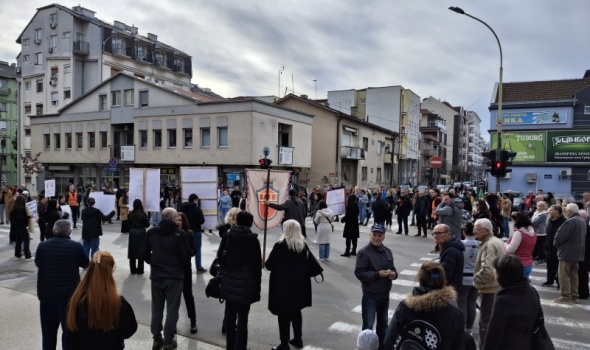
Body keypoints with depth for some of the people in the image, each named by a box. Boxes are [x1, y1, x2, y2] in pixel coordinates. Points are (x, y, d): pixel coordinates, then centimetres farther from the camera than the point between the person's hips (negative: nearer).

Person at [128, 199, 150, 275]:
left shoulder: (130, 214, -2)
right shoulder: (143, 214, -11)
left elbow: (129, 224, 5)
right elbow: (147, 225, -5)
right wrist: (147, 220, 12)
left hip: (132, 233, 3)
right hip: (141, 233, -3)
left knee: (132, 251, 9)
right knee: (141, 252, 4)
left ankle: (133, 270, 15)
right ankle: (140, 270, 7)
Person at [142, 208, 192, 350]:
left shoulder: (151, 232, 0)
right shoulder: (179, 233, -14)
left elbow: (144, 252, 3)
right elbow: (186, 255, -12)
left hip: (156, 275, 4)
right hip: (174, 276, -4)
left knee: (156, 309, 15)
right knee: (172, 309, 6)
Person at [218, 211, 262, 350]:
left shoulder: (227, 236, 0)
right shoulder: (253, 239, -10)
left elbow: (220, 255, 7)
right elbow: (257, 263, -8)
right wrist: (257, 283, 0)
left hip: (229, 281, 4)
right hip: (246, 282, -4)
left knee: (230, 315, 16)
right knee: (242, 317, 5)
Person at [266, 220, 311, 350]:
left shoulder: (280, 245, -16)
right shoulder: (303, 244, 2)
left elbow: (269, 264, -12)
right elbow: (306, 263, 11)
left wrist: (266, 264, 8)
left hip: (283, 283, -6)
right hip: (299, 282, 7)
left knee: (283, 313, 3)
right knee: (296, 311, 19)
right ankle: (298, 339, 30)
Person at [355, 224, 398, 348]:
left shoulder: (387, 251, 5)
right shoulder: (364, 252, -15)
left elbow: (392, 268, 15)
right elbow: (359, 273, -19)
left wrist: (394, 274, -9)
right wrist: (377, 274, -26)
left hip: (385, 295, 6)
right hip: (370, 296, -6)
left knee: (383, 323, 21)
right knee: (368, 325, 1)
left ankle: (382, 345, 39)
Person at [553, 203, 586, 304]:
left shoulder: (571, 221, -19)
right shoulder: (582, 221, 13)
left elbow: (560, 236, -21)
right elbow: (583, 237, 19)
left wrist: (556, 244, -1)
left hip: (567, 252, -9)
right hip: (578, 252, 9)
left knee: (563, 274, -3)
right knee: (573, 275, 14)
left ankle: (566, 297, -2)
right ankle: (574, 296, 18)